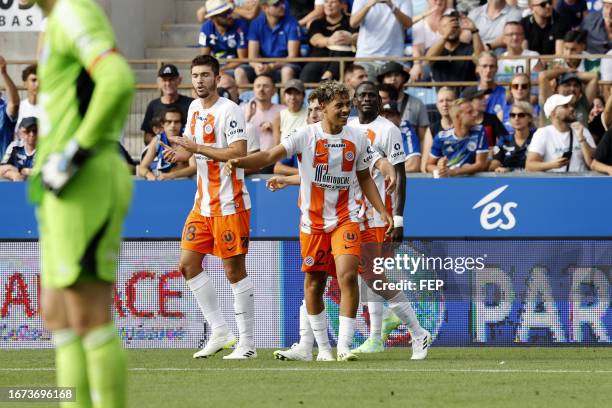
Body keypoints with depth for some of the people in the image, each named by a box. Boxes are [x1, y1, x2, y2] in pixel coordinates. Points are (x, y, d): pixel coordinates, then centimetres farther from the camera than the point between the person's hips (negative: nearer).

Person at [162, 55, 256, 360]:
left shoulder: (228, 110, -13)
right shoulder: (195, 108, 12)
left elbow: (239, 153, -22)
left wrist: (196, 147, -21)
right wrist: (181, 153, 4)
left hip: (229, 203, -9)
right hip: (203, 203, 9)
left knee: (234, 269, -5)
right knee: (188, 263, 5)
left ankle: (247, 342, 1)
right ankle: (220, 331, 12)